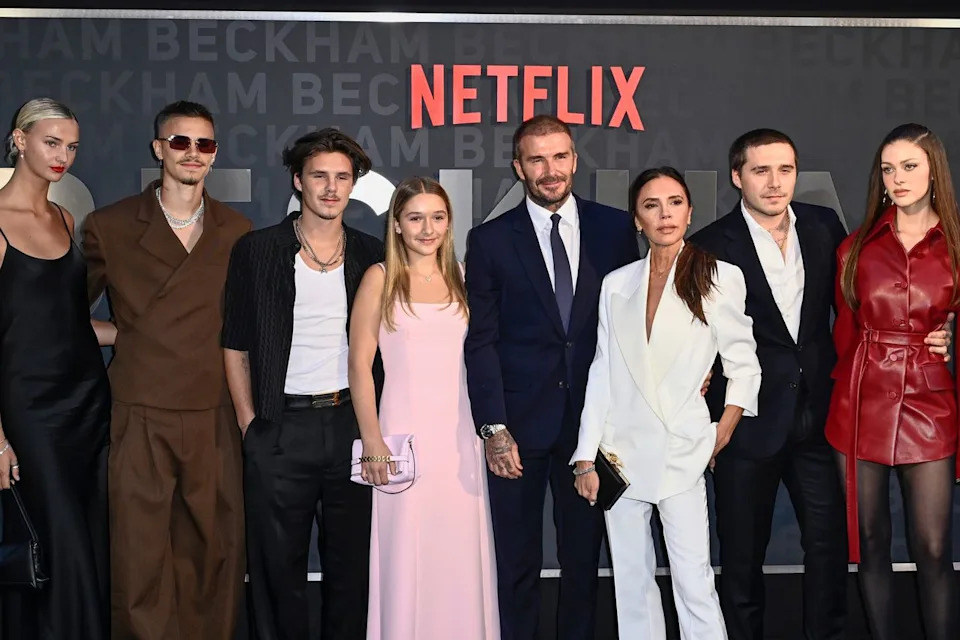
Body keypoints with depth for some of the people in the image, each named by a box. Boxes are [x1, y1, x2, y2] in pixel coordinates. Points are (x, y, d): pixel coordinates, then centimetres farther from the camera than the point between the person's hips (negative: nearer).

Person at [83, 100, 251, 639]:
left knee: (216, 553, 6)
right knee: (141, 558, 1)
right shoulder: (110, 226, 4)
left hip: (215, 418, 2)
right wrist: (122, 332, 0)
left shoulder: (237, 231, 11)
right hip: (143, 417, -2)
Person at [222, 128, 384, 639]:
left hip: (351, 423, 2)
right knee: (277, 564, 6)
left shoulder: (372, 256, 7)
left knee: (351, 562, 9)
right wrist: (249, 423, -2)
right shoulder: (256, 251, 2)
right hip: (281, 429, -1)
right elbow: (235, 346, 4)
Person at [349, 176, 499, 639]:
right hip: (406, 431, -3)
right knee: (406, 553, 1)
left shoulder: (461, 279, 11)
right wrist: (372, 440, -10)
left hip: (460, 433, 3)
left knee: (462, 552, 7)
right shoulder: (380, 278, 0)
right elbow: (360, 364, -3)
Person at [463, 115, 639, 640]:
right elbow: (481, 341, -2)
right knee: (516, 562, 8)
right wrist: (493, 427, -10)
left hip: (593, 415, 1)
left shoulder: (615, 228, 4)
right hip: (520, 420, -1)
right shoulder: (490, 240, 1)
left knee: (584, 554, 12)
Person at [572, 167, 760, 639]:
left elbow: (743, 366, 4)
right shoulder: (616, 284, 7)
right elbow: (601, 374, 6)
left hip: (682, 455, -3)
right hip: (621, 453, 3)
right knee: (632, 583, 9)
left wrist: (720, 437, 0)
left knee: (695, 583, -7)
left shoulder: (721, 278, -2)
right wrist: (586, 459, 3)